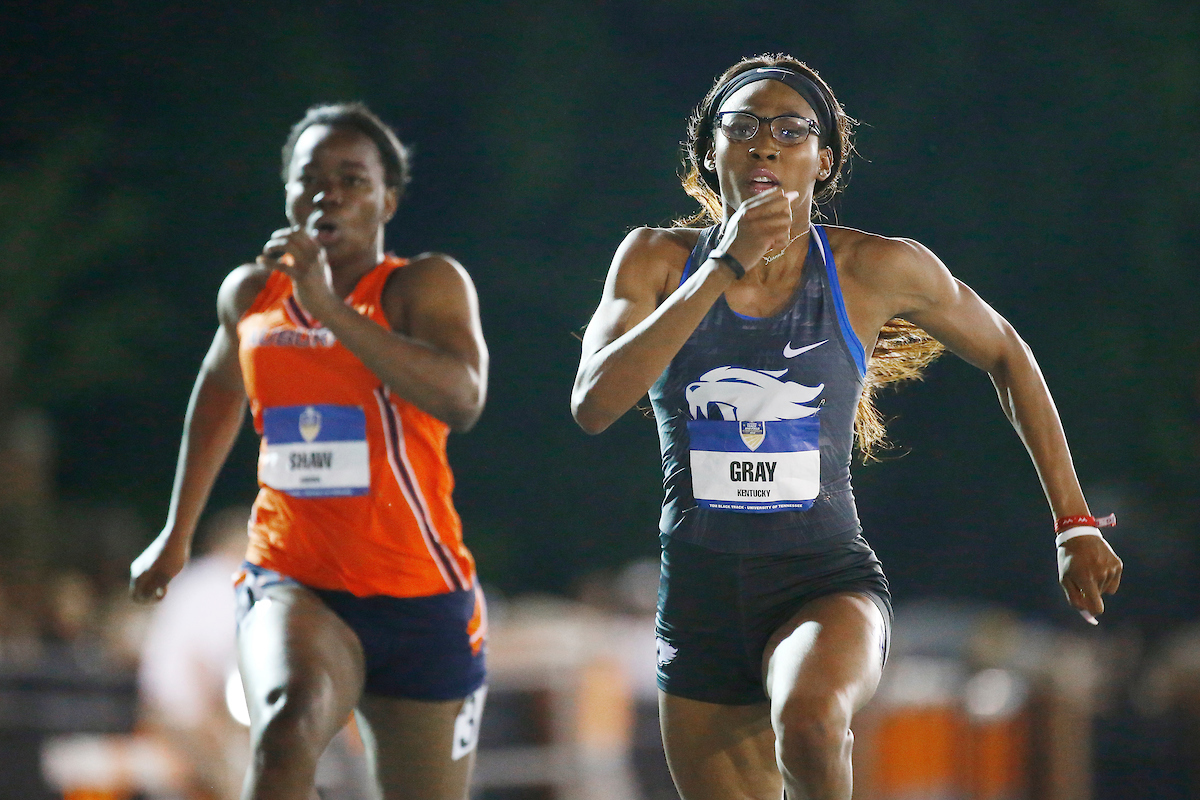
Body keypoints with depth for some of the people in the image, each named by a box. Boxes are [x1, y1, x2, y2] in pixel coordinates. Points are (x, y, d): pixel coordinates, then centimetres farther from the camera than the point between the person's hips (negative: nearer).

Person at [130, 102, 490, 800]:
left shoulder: (427, 284, -6)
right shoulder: (251, 293, 8)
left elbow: (462, 400, -26)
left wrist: (332, 308, -29)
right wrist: (178, 532, 34)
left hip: (418, 597, -1)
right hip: (293, 584, 1)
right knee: (287, 725, -33)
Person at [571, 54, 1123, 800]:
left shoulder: (877, 269, -4)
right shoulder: (659, 259, -1)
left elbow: (1005, 355, 12)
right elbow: (594, 403, -16)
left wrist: (1075, 524, 13)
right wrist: (725, 269, -20)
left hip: (829, 585, -3)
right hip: (699, 597, 3)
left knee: (809, 724, -37)